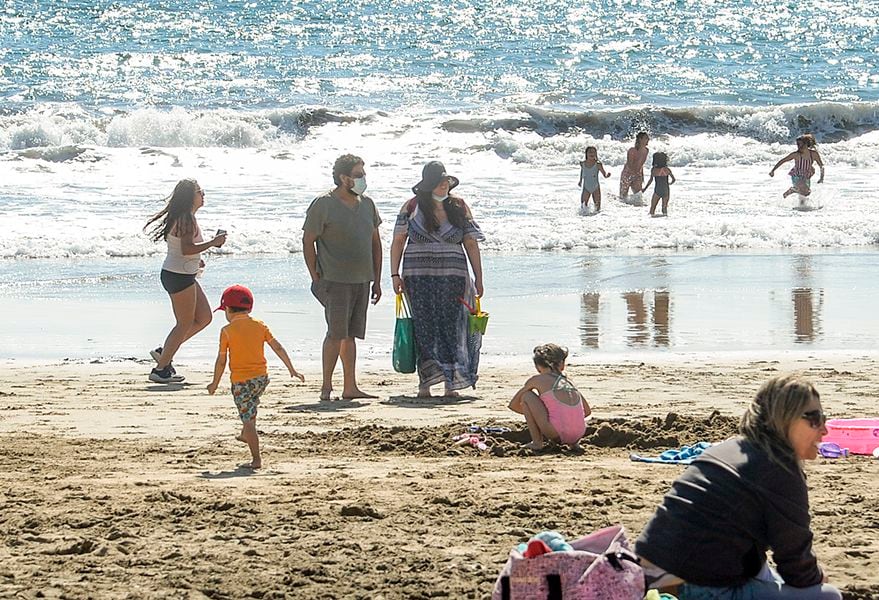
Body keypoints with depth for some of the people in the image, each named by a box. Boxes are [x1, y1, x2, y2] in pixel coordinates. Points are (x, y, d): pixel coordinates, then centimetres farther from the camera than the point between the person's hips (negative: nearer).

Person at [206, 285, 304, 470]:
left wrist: (215, 383, 8)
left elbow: (221, 361, -4)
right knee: (251, 407, 33)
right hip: (261, 376, 5)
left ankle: (256, 459, -11)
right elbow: (278, 348, 5)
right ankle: (245, 435, 52)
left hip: (241, 380, -5)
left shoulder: (227, 331, -7)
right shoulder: (259, 325, 5)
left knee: (248, 419, -5)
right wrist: (292, 370, 11)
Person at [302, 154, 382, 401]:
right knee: (336, 333, -10)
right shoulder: (323, 204, -7)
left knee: (351, 334, 9)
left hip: (362, 280, 6)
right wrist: (315, 277, -8)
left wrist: (377, 279, 15)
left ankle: (350, 387, 11)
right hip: (336, 280, -6)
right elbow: (308, 242, -5)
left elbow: (375, 242, 19)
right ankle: (326, 387, -2)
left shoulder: (367, 203, 12)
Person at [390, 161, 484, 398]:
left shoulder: (459, 207, 7)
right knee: (424, 330, -2)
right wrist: (395, 275, -2)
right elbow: (398, 242, 6)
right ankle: (425, 383, 2)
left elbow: (471, 244, 9)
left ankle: (451, 384, 3)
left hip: (453, 278, 1)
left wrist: (478, 278, 6)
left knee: (452, 329, -2)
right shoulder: (412, 207, 3)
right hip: (419, 279, -1)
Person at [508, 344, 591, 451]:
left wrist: (531, 414, 34)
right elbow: (587, 411, 28)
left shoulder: (537, 379, 8)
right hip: (578, 434, 5)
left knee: (526, 396, 10)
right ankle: (574, 442, 19)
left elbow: (513, 405, 19)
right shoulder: (568, 382, 20)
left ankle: (537, 442, 5)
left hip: (557, 433, -5)